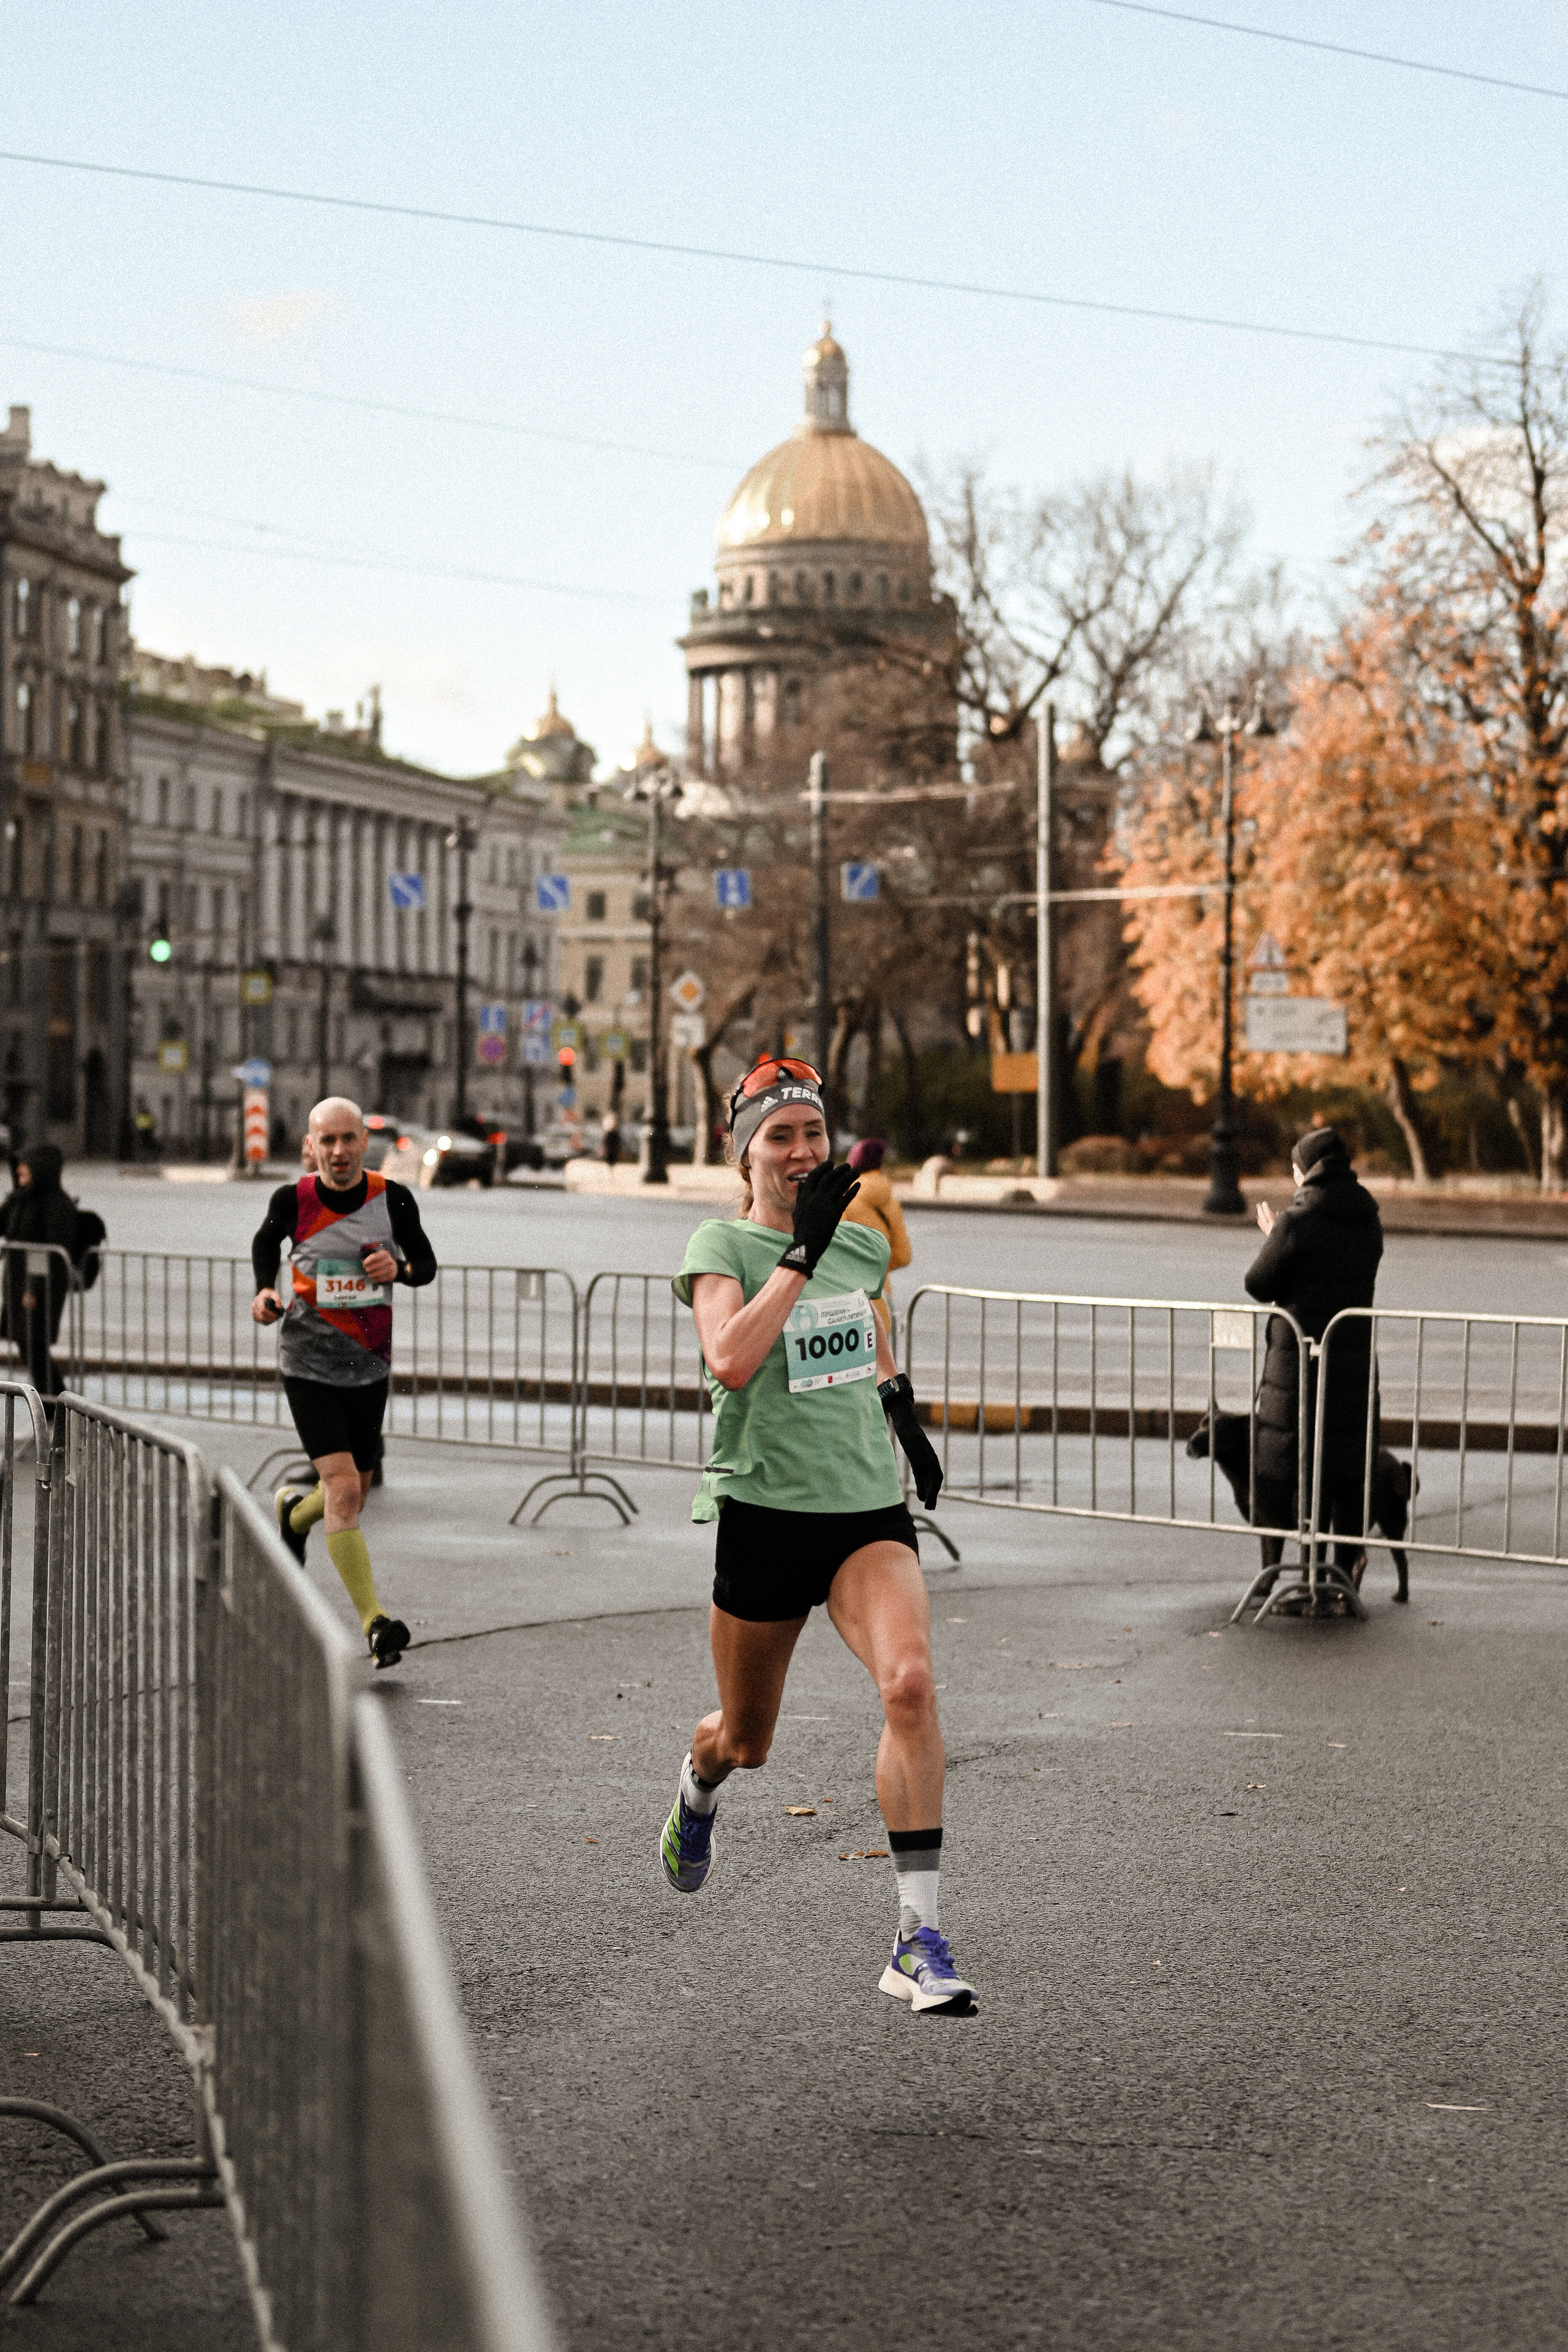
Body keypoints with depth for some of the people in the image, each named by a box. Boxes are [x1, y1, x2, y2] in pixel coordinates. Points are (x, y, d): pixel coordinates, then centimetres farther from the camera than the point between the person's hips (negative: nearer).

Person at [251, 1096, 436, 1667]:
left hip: (370, 1367, 3)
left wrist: (399, 1268, -17)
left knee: (352, 1497, 16)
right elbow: (266, 1241, 14)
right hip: (309, 1364, -3)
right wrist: (265, 1290, -3)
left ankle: (292, 1511, 51)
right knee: (343, 1488, -18)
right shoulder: (293, 1201, -8)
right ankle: (374, 1622, -17)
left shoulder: (393, 1200, -7)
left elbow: (426, 1265, 4)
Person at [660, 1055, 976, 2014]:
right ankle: (699, 1785, 54)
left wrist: (901, 1410, 19)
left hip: (871, 1508, 3)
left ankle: (920, 1936, -22)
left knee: (910, 1683, -24)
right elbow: (730, 1360, -26)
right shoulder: (723, 1245, -6)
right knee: (748, 1738, 13)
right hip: (765, 1511, -2)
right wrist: (802, 1250, -24)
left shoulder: (864, 1244, 9)